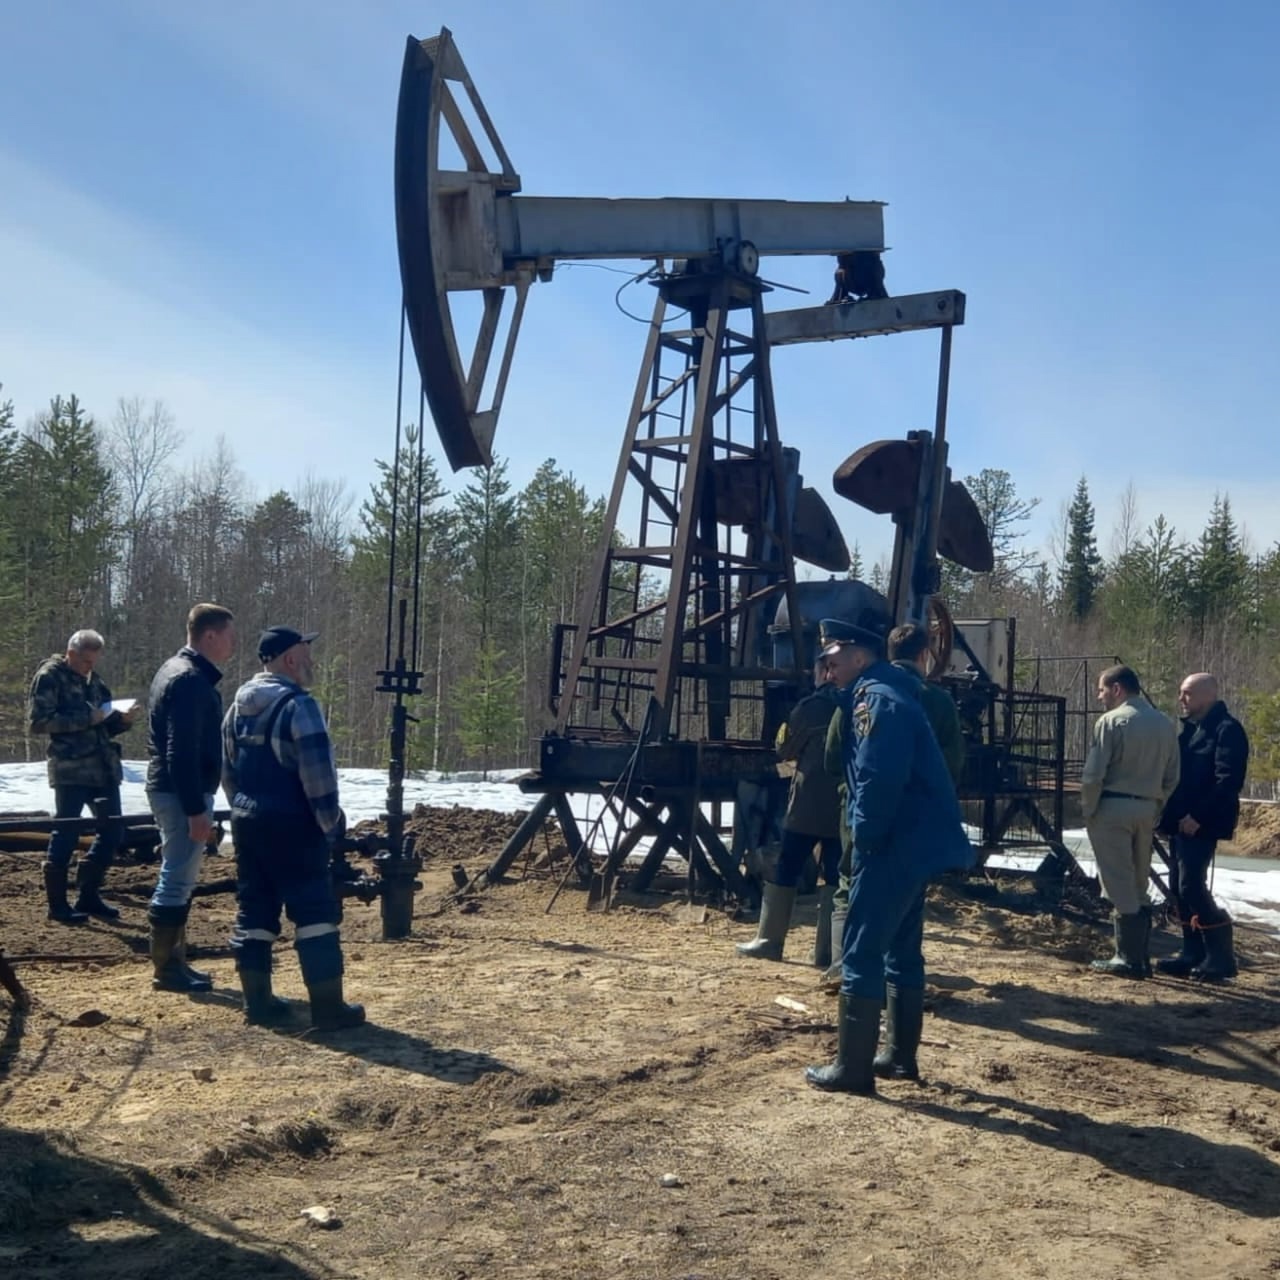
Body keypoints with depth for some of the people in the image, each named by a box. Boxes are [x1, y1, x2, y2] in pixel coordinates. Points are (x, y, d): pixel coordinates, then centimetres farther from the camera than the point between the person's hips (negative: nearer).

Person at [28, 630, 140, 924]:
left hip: (103, 767, 7)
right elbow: (37, 721, -15)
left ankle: (89, 896, 19)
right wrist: (85, 719, -19)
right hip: (71, 769, -7)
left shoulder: (92, 680, 18)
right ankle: (58, 904, 9)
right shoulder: (49, 677, -4)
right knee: (65, 833, -1)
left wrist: (123, 720, 1)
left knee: (112, 830, 8)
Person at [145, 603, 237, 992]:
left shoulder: (177, 670, 15)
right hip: (183, 793, -11)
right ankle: (166, 969, 3)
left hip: (170, 789, 11)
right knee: (178, 880, -4)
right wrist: (196, 809, -23)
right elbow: (183, 752, -23)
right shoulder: (190, 680, -18)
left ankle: (173, 962, 23)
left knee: (178, 878, 15)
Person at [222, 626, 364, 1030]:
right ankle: (328, 1007, -1)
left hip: (247, 823, 8)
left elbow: (227, 768, 18)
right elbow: (317, 772, -20)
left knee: (254, 912, 13)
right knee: (315, 912, -3)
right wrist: (330, 822, -11)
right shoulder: (298, 704, -15)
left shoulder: (239, 704, 11)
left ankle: (257, 1001, 18)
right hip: (291, 826, -8)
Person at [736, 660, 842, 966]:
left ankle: (769, 941, 9)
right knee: (834, 877, 6)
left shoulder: (810, 707, -7)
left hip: (808, 804, -4)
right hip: (844, 806, 4)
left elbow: (786, 751, 1)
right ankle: (827, 950, 4)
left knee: (785, 871, 5)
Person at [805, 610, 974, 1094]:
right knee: (901, 949, 17)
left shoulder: (877, 700, -16)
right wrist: (866, 838, 11)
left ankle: (852, 1068, -1)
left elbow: (878, 782, -24)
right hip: (915, 841, 11)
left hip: (896, 845, -10)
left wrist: (862, 841, -14)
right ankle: (900, 1054, 26)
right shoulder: (883, 694, 17)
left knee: (862, 951, -5)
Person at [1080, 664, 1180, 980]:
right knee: (1138, 887, 15)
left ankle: (1128, 959, 2)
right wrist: (1155, 811, 14)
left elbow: (1093, 775, -14)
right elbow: (1171, 778, 10)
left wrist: (1088, 810, -3)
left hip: (1113, 807, -6)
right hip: (1147, 810, 6)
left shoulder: (1111, 721, -10)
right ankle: (1141, 957, 17)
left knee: (1120, 887, -1)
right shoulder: (1165, 724, 10)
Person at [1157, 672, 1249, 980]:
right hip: (1180, 822, 9)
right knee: (1179, 888, 10)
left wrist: (1198, 816, -22)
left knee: (1192, 887, -12)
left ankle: (1221, 957, -2)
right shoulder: (1189, 728, 17)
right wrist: (1170, 812, 11)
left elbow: (1228, 780, -19)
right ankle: (1193, 954, 18)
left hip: (1201, 824, -9)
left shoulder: (1227, 730, -11)